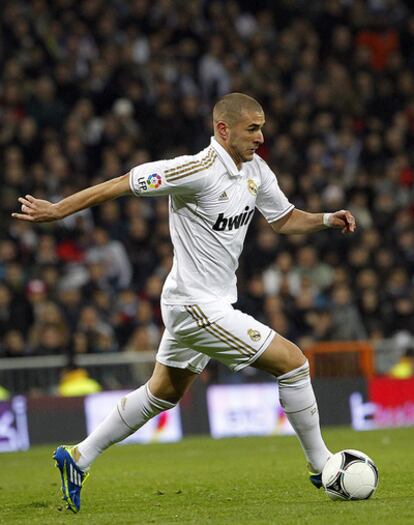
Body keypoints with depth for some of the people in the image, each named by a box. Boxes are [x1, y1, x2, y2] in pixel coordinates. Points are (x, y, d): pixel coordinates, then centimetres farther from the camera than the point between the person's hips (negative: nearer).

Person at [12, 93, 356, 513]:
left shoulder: (255, 169, 4)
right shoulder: (198, 170, -22)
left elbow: (285, 220, 16)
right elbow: (123, 184, -18)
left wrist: (328, 220, -3)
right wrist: (57, 210, -15)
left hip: (205, 304, 10)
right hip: (198, 307, -10)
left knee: (162, 393, 20)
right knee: (293, 362, -7)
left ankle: (78, 458, 27)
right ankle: (321, 467, 6)